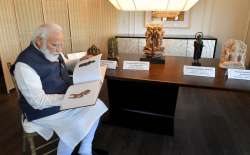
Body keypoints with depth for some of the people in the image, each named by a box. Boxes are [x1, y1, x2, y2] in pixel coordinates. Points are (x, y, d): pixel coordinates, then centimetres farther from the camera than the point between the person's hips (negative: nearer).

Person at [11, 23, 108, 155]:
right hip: (45, 110, -8)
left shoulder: (54, 52, -1)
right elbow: (39, 102, -26)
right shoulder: (25, 64, -26)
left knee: (96, 106, -2)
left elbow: (65, 64, 21)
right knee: (76, 127, -25)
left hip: (66, 98, 8)